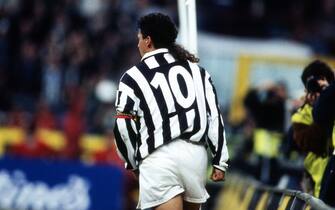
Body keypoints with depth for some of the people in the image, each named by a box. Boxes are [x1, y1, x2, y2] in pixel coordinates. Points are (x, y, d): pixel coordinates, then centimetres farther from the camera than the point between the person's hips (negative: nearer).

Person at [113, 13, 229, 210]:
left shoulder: (133, 77, 3)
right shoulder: (197, 70, 15)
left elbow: (124, 127, 1)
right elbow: (215, 117, 10)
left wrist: (133, 163, 16)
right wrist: (220, 161, 11)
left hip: (159, 158, -4)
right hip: (195, 154, 5)